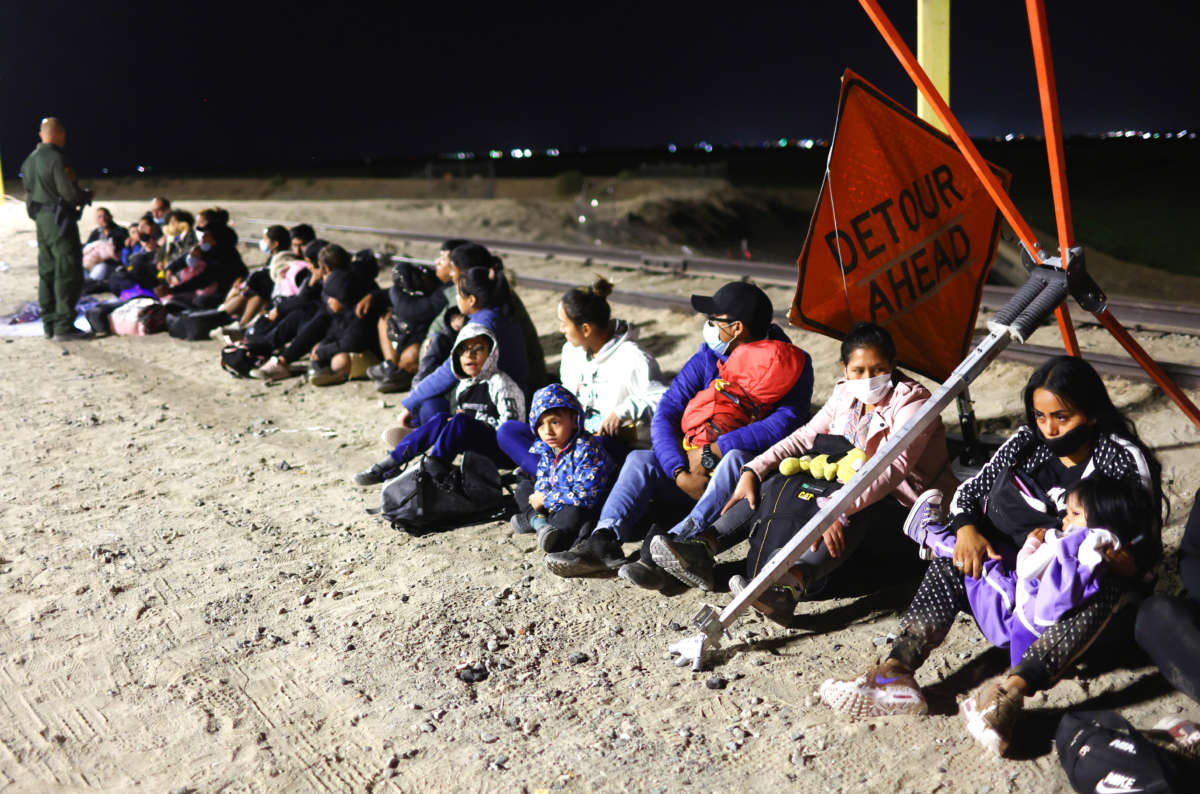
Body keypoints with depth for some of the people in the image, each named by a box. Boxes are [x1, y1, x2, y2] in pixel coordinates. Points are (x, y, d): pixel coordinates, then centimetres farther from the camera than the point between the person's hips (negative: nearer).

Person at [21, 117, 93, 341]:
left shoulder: (30, 160, 12)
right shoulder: (56, 158, -16)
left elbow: (29, 191, 17)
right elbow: (69, 192, -20)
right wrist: (86, 196, 2)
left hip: (41, 221, 9)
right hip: (59, 220, -9)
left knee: (47, 272, 13)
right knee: (68, 274, -5)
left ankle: (49, 324, 18)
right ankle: (64, 327, -6)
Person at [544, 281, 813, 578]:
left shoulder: (793, 365, -9)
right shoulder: (708, 358, 3)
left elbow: (784, 424, -25)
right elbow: (665, 415, -5)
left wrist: (711, 451, -24)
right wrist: (681, 473, -20)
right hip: (698, 472, 4)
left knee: (737, 459, -36)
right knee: (640, 459, -17)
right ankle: (604, 540, -38)